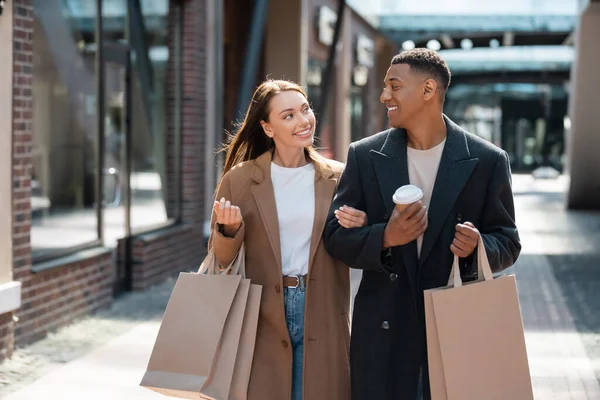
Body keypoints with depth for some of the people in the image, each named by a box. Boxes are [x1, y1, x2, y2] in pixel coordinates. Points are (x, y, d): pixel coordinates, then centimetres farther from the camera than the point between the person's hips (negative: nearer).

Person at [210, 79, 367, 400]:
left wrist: (359, 229, -11)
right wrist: (229, 229, -18)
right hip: (264, 318, -1)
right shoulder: (241, 178, -1)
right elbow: (222, 257, 3)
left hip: (321, 317, 1)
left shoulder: (337, 177, 3)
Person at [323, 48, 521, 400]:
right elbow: (336, 236, 1)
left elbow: (507, 242, 3)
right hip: (383, 333, 1)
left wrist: (477, 247, -20)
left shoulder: (487, 161, -2)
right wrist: (385, 238, -19)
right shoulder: (365, 156, 2)